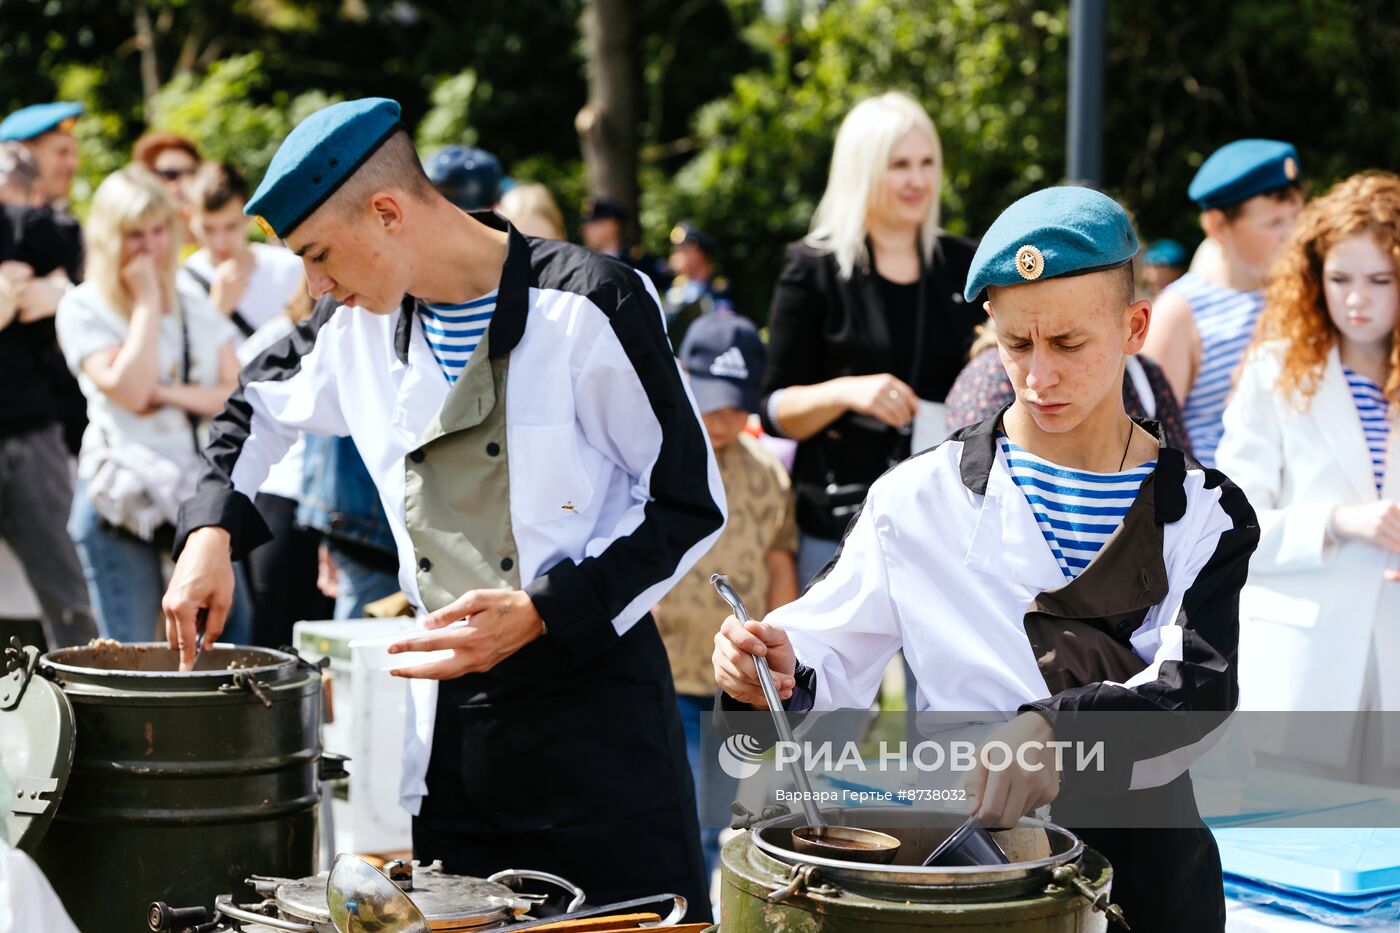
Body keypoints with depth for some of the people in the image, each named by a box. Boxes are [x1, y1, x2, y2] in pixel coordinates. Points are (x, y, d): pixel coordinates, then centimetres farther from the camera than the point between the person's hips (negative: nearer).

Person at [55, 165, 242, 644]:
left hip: (199, 487, 4)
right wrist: (146, 301, -8)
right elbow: (130, 390, -15)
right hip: (121, 497, -4)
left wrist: (168, 394, -11)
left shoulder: (195, 305, 13)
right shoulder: (83, 308, -1)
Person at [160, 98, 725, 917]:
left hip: (593, 698, -5)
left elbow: (689, 505, -10)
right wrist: (213, 530, 11)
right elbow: (264, 409, 28)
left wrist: (541, 612, -18)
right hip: (449, 719, 6)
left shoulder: (587, 305, -12)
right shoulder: (361, 326, 7)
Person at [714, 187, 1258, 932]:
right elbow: (835, 660, 2)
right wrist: (784, 670, -22)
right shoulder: (920, 500, -1)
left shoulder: (1204, 513, -1)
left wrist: (1055, 730, -33)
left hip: (1143, 867, 0)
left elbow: (1199, 688, -15)